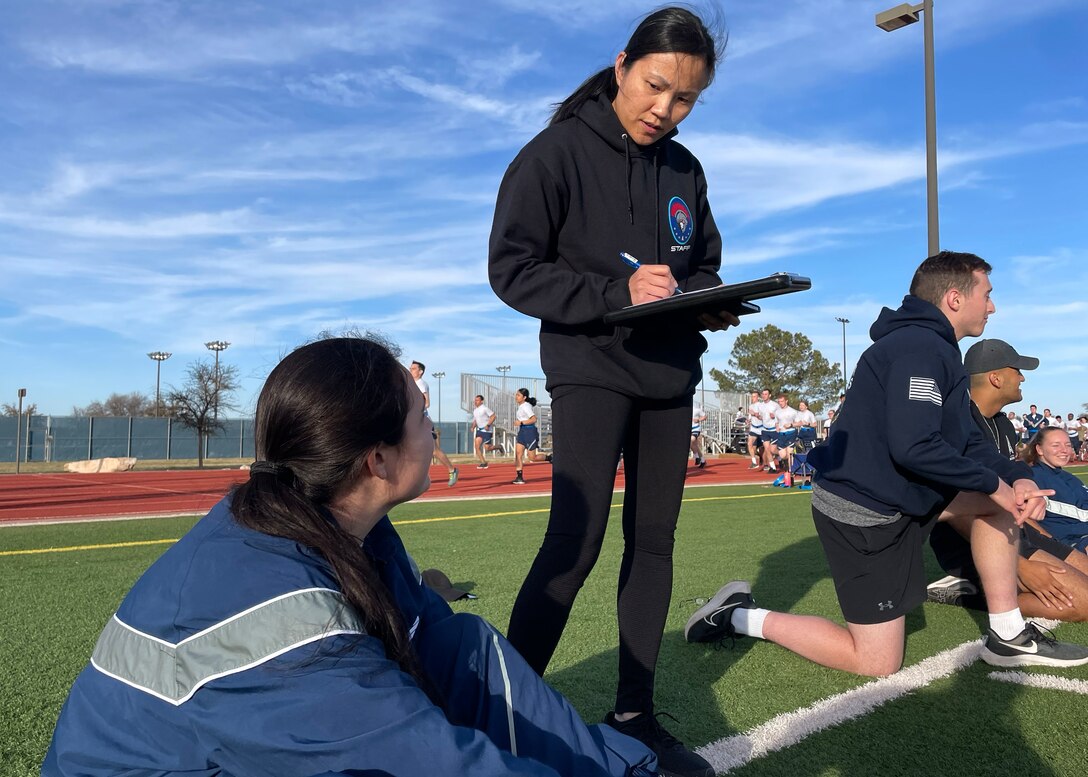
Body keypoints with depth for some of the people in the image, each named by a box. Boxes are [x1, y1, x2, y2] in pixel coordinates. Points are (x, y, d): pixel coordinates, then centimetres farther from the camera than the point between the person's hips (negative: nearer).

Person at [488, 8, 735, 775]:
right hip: (590, 373, -6)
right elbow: (512, 269, -12)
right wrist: (615, 291, -24)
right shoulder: (557, 152, -8)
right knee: (576, 541, -13)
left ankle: (636, 713, 21)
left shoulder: (685, 170, 9)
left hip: (669, 377, 6)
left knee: (654, 541, 8)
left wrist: (711, 304, -6)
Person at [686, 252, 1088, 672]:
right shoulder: (922, 348, -19)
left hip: (888, 493, 11)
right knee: (877, 663, -2)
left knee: (997, 500, 13)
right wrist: (995, 484, -15)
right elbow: (915, 448, -29)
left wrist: (1016, 478, -2)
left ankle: (1008, 637, 19)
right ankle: (741, 617, 5)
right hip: (863, 512, -11)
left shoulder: (933, 347, 15)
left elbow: (967, 440, 15)